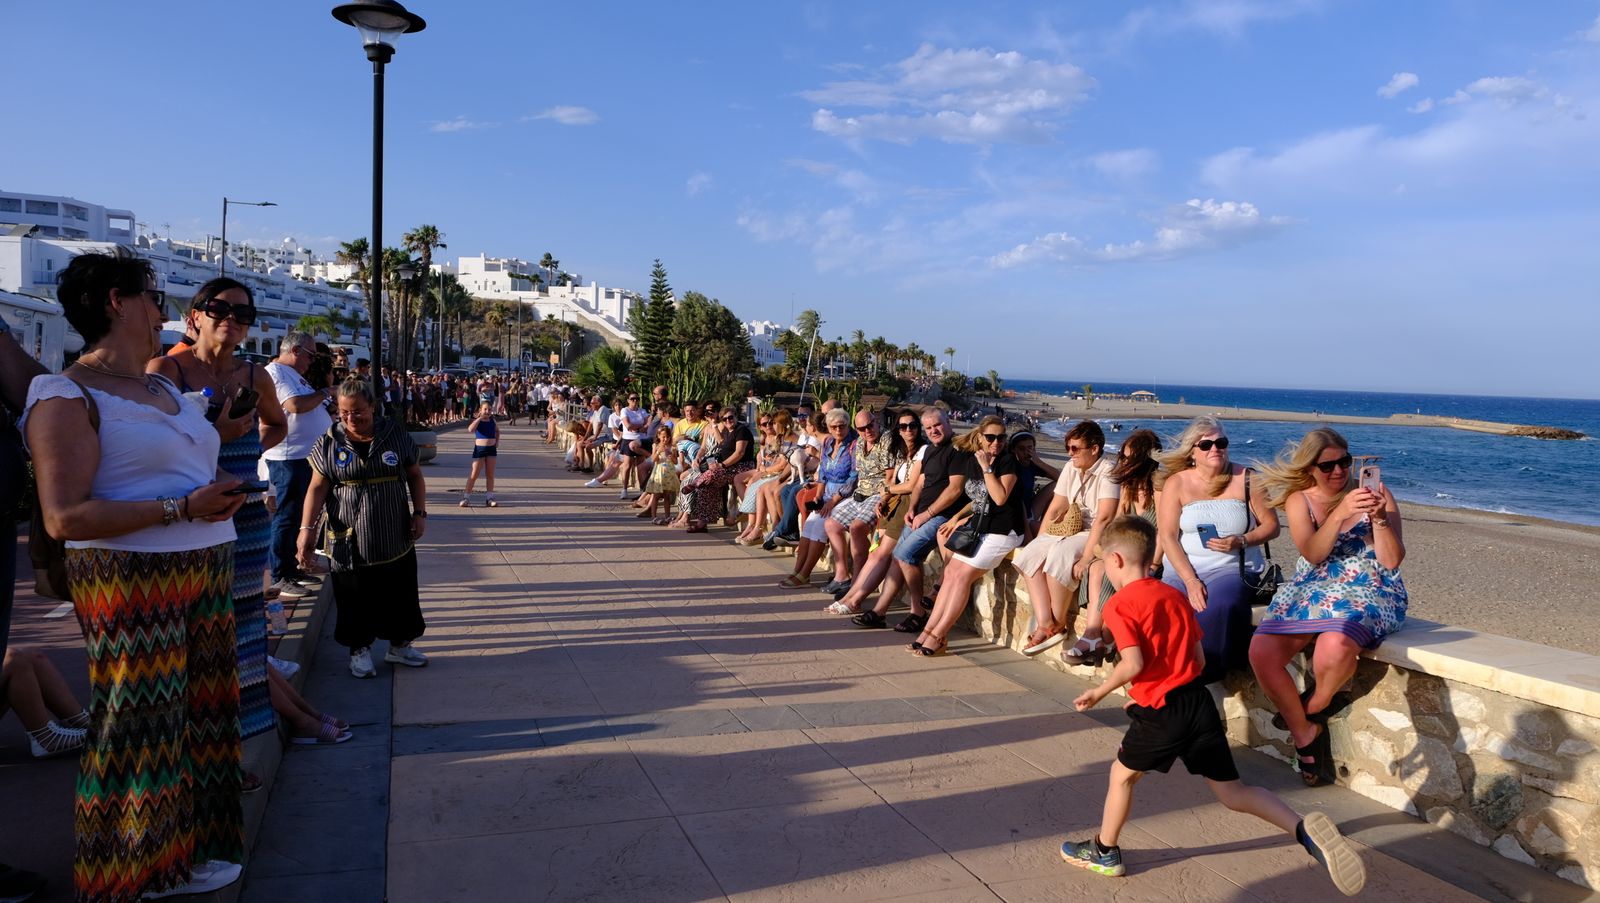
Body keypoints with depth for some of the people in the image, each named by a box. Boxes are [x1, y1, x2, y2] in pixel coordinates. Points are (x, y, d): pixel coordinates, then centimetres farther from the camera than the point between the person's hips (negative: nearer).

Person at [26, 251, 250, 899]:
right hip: (132, 583, -8)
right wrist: (183, 508, -22)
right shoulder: (68, 397, -10)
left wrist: (219, 489, 10)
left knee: (200, 710, 14)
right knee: (140, 728, 0)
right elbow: (64, 517, -19)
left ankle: (189, 850, 29)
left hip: (203, 572, 8)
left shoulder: (165, 388, 17)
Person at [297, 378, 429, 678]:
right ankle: (360, 649, 26)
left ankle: (399, 644, 31)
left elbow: (414, 476, 7)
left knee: (400, 596, 13)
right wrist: (307, 528, -13)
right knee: (357, 601, 8)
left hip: (396, 539, 2)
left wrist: (419, 513, -1)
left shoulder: (396, 435, -1)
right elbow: (318, 488, -4)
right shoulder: (329, 443, -4)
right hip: (349, 543, -1)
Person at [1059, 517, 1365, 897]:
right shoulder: (1176, 596, 13)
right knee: (1231, 791, 12)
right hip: (1198, 700, 6)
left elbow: (1133, 665, -19)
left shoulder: (1119, 605, -9)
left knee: (1122, 773, 17)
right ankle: (1304, 830, -8)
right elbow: (1199, 660, 14)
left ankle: (1104, 852, 31)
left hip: (1162, 712, -6)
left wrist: (1099, 692, -3)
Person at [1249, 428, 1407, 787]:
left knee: (1334, 647, -37)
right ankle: (1305, 734, 1)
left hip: (1367, 592, -3)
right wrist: (1340, 514, -25)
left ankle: (1314, 705, -2)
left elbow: (1392, 561, -6)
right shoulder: (1299, 500, 6)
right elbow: (1313, 553, -11)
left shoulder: (1373, 494, 0)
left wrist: (1379, 518, -23)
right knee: (1260, 652, -21)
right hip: (1311, 592, 3)